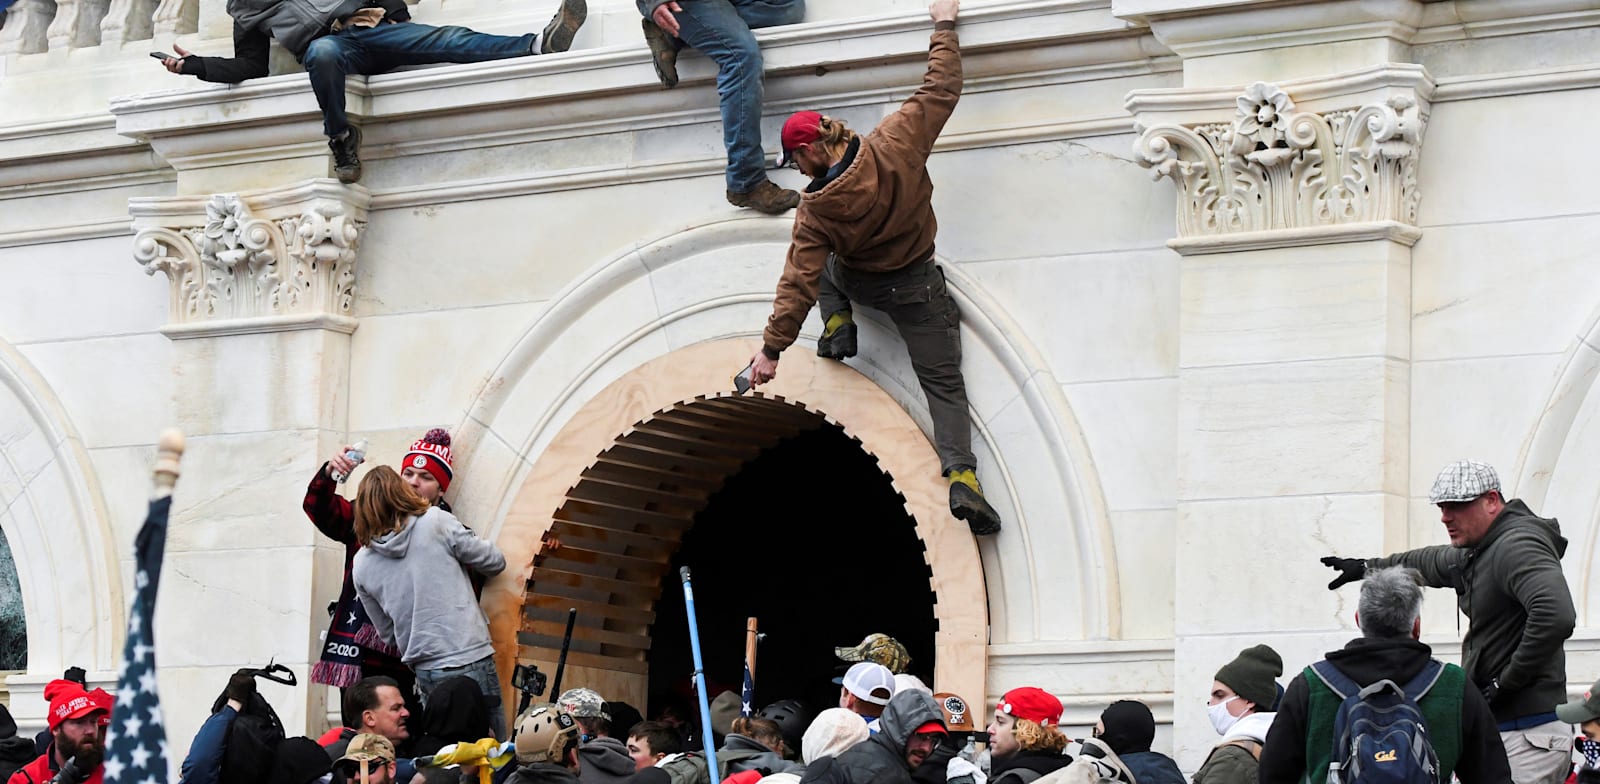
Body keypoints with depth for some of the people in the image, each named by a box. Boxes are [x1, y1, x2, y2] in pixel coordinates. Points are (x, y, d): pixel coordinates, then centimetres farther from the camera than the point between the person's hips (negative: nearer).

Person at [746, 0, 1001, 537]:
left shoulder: (815, 208, -22)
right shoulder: (893, 145, -24)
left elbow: (798, 282, -22)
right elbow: (941, 91, -16)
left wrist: (771, 348, -17)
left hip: (857, 282, 0)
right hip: (917, 287, 0)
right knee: (944, 385, 4)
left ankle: (837, 326, 16)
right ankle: (962, 478, -16)